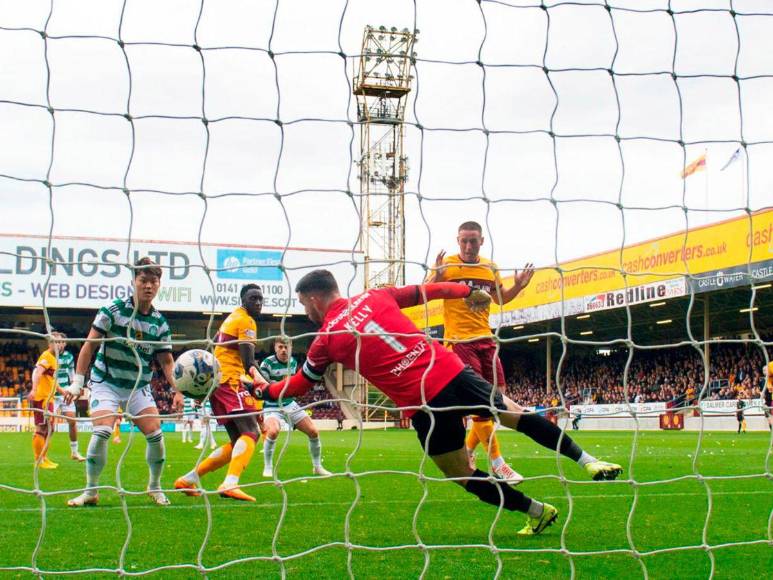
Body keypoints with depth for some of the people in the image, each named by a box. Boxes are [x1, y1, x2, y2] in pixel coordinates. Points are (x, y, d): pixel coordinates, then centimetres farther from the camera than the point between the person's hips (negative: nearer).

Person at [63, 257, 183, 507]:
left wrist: (177, 390, -12)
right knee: (101, 432, -22)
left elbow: (166, 361, 3)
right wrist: (77, 383, -13)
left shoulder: (160, 323, -2)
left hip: (139, 387, 3)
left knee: (155, 434, -8)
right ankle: (91, 491, -6)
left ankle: (155, 487, 15)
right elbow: (89, 345, -9)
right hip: (106, 382, -3)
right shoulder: (113, 310, -12)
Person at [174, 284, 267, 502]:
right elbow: (248, 359, -18)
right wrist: (258, 378, -28)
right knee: (250, 432, -21)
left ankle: (189, 479, 13)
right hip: (231, 380, -10)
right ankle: (230, 484, -40)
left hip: (217, 380, 10)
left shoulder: (231, 319, 23)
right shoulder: (246, 320, -6)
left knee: (238, 441, 11)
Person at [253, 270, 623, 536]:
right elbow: (424, 292, 15)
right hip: (451, 371, 4)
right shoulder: (374, 296, 12)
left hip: (422, 405, -4)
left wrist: (263, 390, 34)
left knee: (463, 476, 15)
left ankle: (537, 512, 17)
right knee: (517, 415, 21)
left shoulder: (326, 339, 5)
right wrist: (468, 292, 27)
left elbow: (297, 386, 17)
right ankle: (587, 462, 21)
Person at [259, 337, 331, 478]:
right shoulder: (267, 363, -17)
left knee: (313, 432, 1)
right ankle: (268, 468, -16)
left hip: (290, 404, 6)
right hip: (272, 406, -6)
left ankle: (317, 467, 20)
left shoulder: (293, 362, 3)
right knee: (273, 431, -35)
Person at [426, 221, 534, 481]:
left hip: (485, 339, 6)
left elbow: (501, 298, 24)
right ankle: (497, 464, -4)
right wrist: (436, 276, -29)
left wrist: (518, 286, 5)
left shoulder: (490, 268, 9)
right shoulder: (447, 265, -6)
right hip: (459, 341, -6)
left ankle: (468, 449, 23)